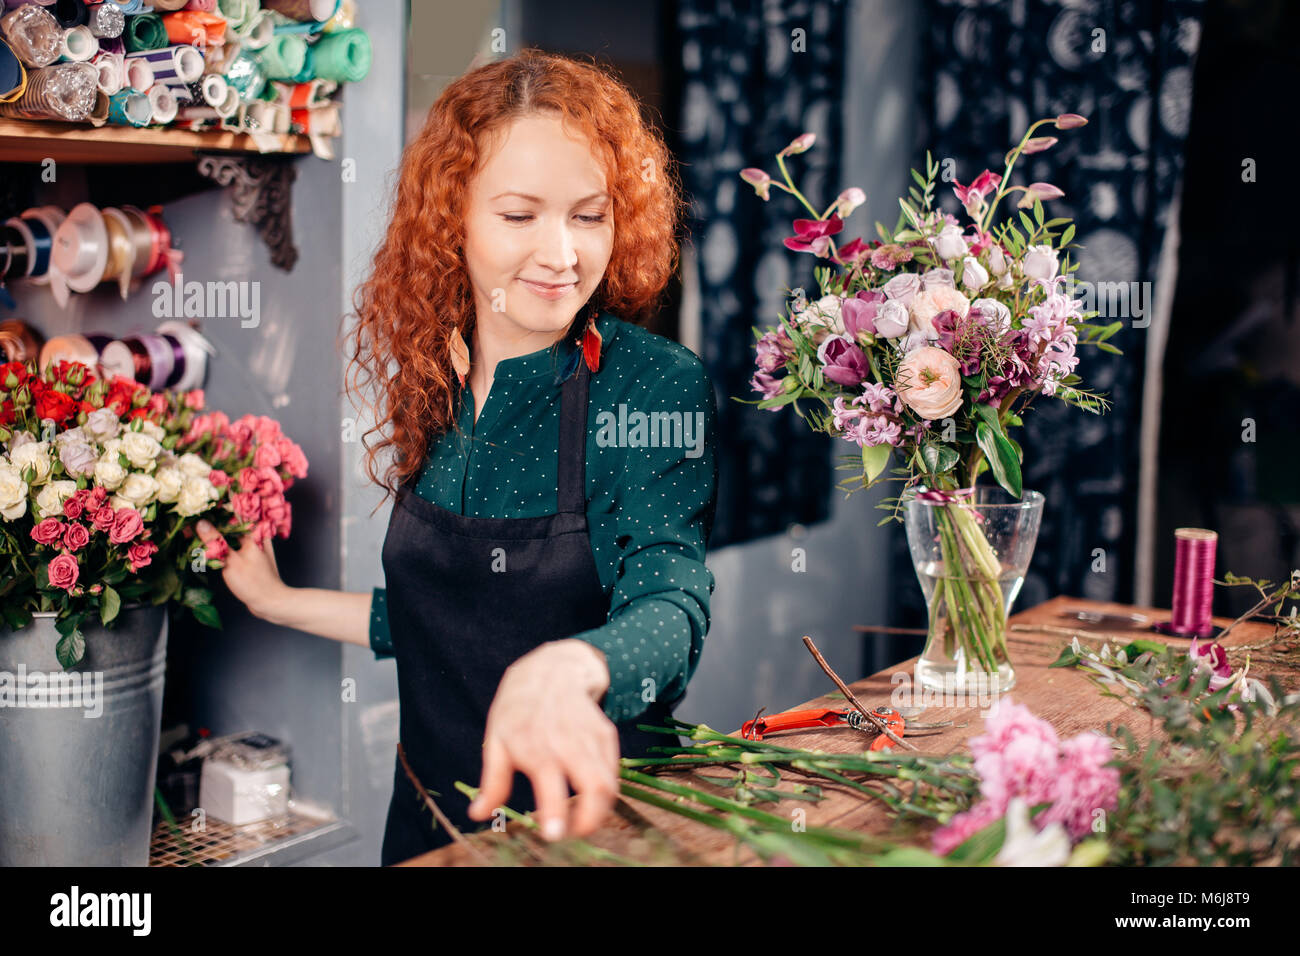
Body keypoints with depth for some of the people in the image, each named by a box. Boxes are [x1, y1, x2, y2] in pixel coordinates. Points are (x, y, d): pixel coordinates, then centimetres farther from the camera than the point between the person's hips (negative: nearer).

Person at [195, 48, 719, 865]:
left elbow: (669, 606, -29)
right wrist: (282, 602, 14)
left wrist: (567, 669, -48)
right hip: (430, 817, 5)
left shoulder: (659, 386, -16)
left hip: (587, 826, -5)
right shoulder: (435, 386, 0)